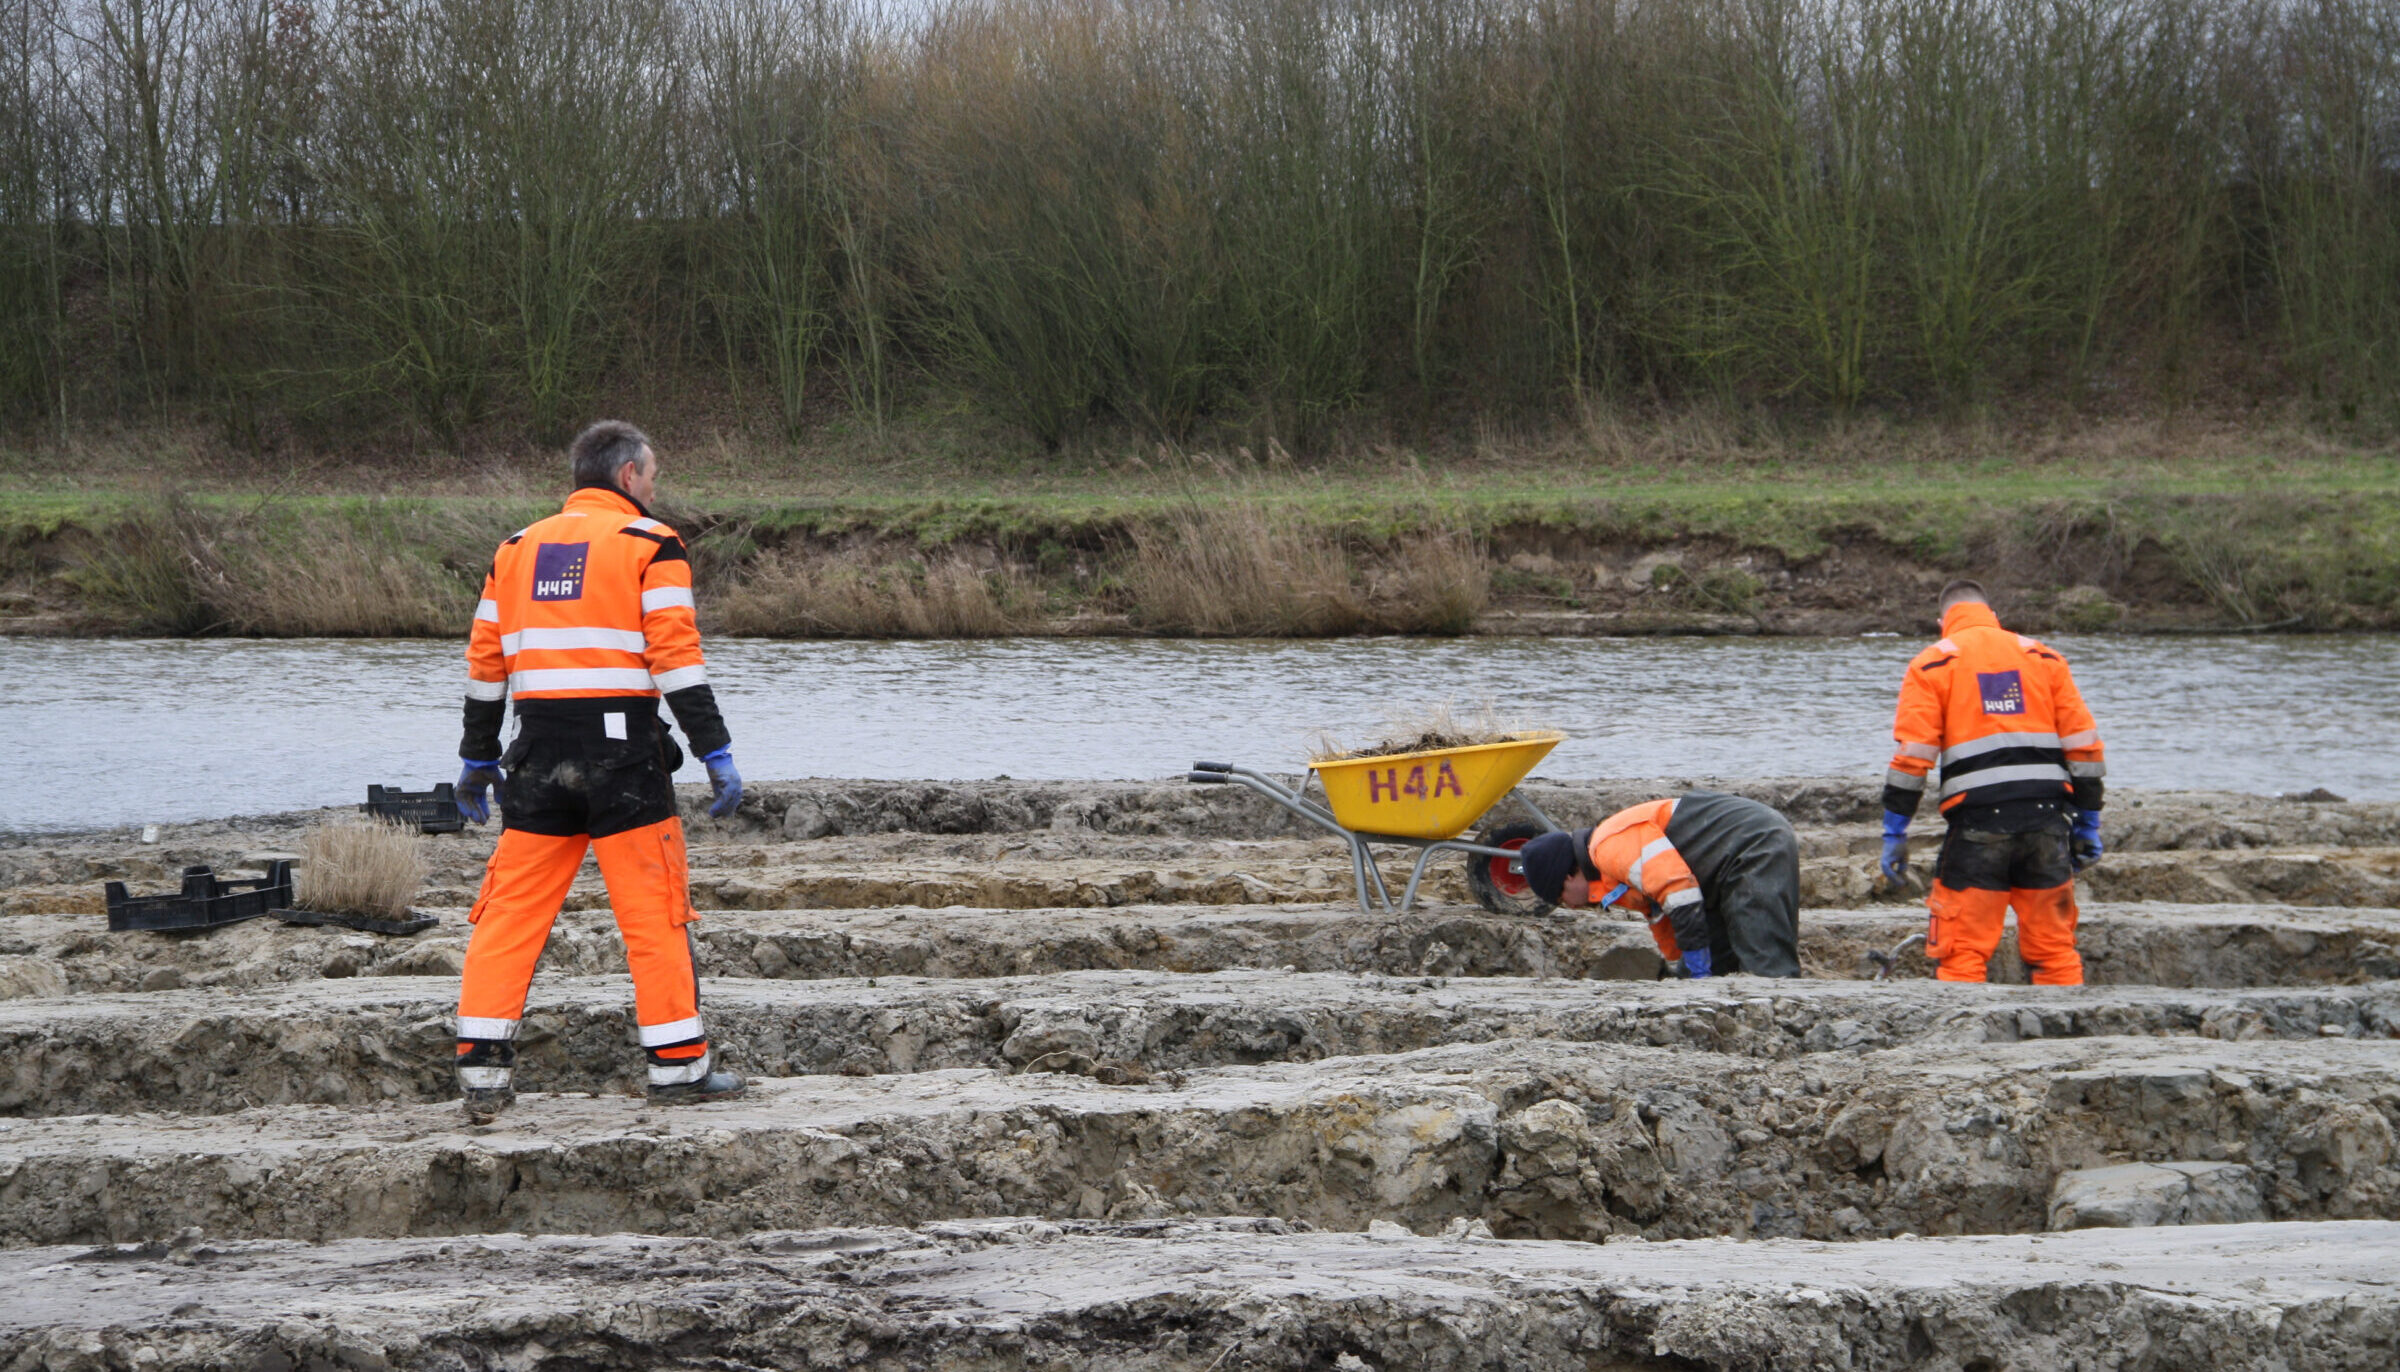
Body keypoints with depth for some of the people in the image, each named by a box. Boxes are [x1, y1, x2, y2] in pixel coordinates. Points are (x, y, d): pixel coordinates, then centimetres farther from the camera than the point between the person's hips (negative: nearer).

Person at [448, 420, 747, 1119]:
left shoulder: (518, 549, 16)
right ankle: (678, 1065, 6)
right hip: (622, 747, -4)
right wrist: (716, 753, -9)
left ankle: (481, 1070, 1)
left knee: (511, 911, 6)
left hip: (539, 756, 4)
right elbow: (676, 657, -9)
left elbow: (485, 662, 16)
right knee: (656, 911, 3)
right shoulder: (648, 545, 0)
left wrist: (477, 759, 23)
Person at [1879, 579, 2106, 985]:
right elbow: (2083, 743, 11)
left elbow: (1913, 754, -2)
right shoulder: (2044, 658, 17)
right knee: (2055, 951, 10)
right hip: (2047, 818, 3)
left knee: (1962, 955, 0)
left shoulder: (1932, 664, 7)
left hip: (1978, 822, -3)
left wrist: (1894, 833, 0)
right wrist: (2086, 823, 14)